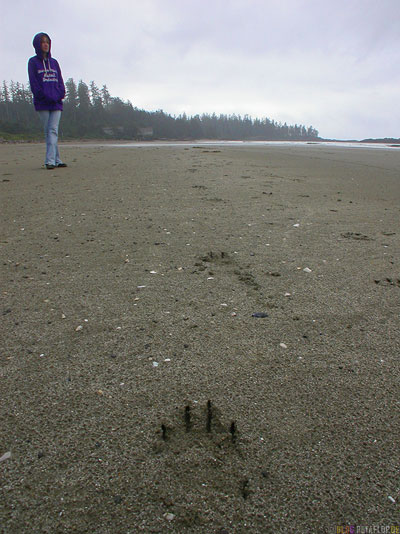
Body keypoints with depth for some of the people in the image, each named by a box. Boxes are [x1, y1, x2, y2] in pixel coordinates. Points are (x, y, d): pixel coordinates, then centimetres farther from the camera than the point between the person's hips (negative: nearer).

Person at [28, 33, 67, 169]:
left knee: (53, 130, -9)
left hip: (56, 102, 2)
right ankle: (57, 160, 1)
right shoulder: (33, 62, 7)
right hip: (42, 103, -2)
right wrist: (45, 96, -14)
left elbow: (60, 81, 13)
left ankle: (50, 161, -13)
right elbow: (33, 83, -2)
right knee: (48, 131, -2)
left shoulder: (54, 62, 18)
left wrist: (60, 95, -6)